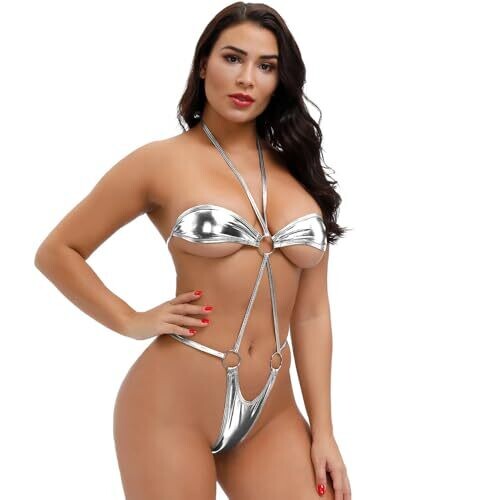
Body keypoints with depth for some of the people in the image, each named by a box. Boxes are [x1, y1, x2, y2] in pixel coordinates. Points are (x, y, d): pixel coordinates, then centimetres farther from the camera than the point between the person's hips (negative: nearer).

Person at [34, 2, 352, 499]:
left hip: (271, 413, 4)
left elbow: (311, 313, 8)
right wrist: (133, 322, -4)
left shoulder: (297, 173, 8)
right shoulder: (162, 161, -3)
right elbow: (57, 252, 4)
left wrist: (322, 431, 6)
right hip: (173, 402, -3)